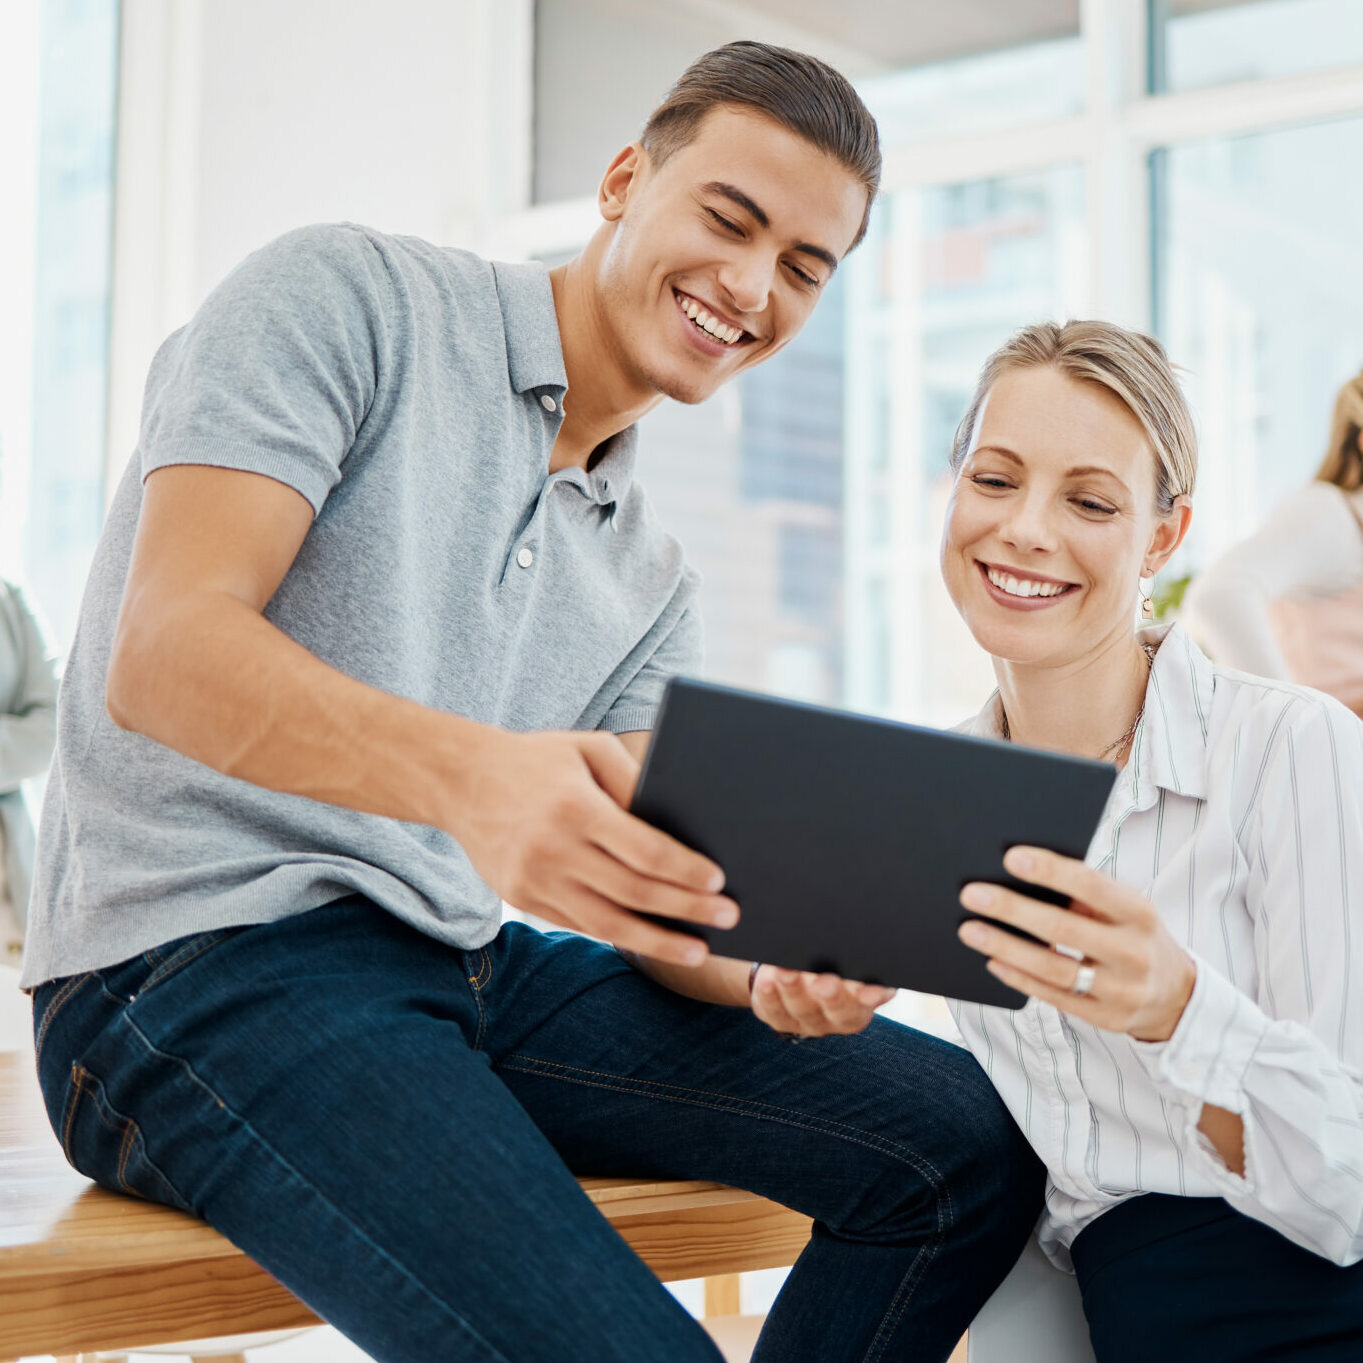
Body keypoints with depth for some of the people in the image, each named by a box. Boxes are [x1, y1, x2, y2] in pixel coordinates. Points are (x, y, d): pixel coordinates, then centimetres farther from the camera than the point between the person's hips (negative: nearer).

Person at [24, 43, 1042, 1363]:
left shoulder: (649, 580, 17)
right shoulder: (347, 299, -3)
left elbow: (644, 887, 10)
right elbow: (166, 655, -17)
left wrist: (764, 971, -15)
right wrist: (469, 774, -36)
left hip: (468, 962, 8)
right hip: (198, 959, -7)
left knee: (966, 1136, -4)